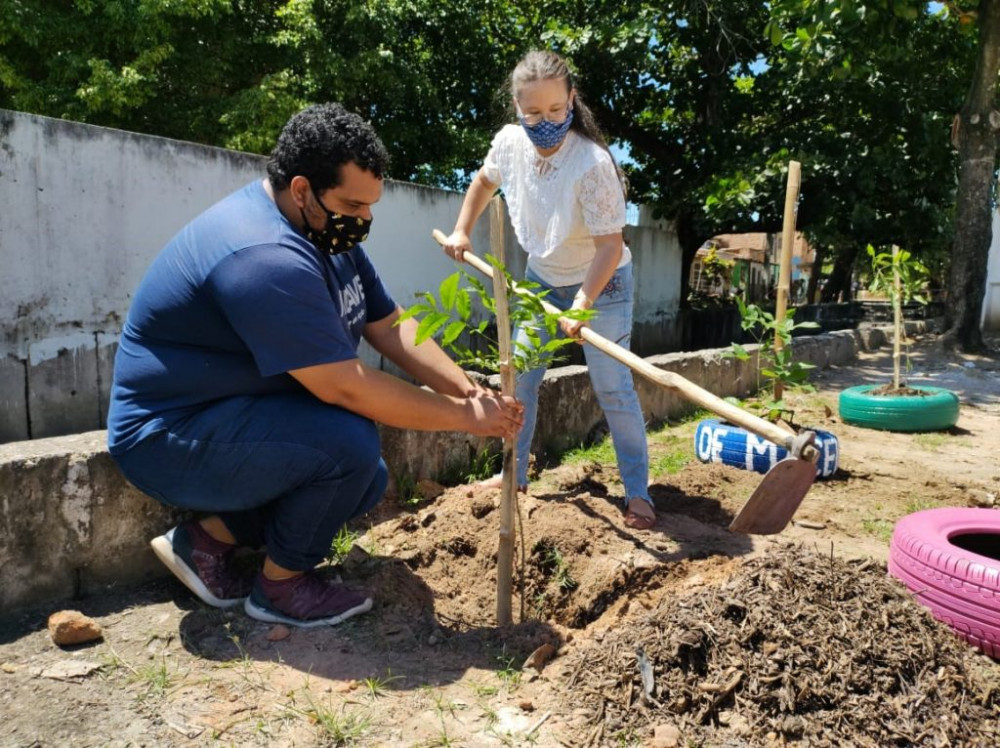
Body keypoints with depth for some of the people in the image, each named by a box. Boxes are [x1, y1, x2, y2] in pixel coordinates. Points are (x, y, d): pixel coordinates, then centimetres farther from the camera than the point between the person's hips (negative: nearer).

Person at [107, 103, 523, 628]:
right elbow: (346, 389, -32)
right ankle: (282, 584, -2)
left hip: (234, 414, 10)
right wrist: (466, 418, -22)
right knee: (348, 443, -27)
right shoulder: (266, 258, -30)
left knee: (366, 484, 5)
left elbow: (390, 327, 2)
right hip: (168, 440, -10)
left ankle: (208, 538, 11)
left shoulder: (327, 231, 2)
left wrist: (470, 391, -11)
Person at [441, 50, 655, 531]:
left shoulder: (592, 163, -30)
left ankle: (638, 492, 7)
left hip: (600, 283, -5)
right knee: (519, 378, 5)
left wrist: (583, 303, -38)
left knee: (612, 388, -6)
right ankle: (515, 475, 21)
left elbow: (610, 245, -28)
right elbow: (484, 181, 11)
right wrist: (462, 232, 7)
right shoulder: (509, 143, -13)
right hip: (541, 279, 6)